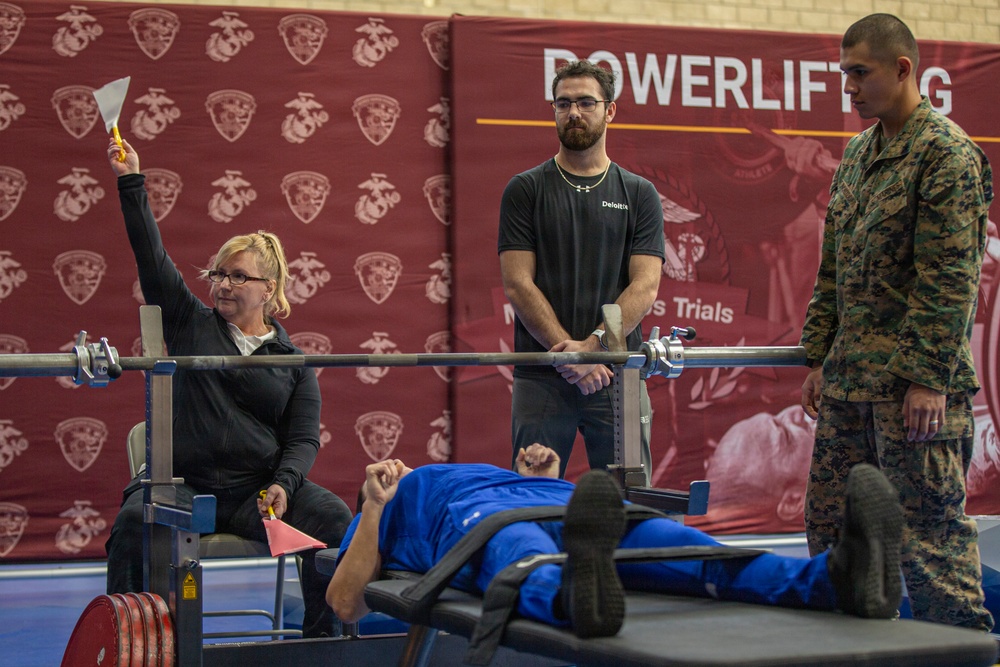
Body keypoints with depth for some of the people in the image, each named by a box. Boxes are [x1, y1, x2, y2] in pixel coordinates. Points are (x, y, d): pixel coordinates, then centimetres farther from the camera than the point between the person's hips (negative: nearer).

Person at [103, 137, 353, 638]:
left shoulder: (293, 361, 12)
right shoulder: (191, 324, 14)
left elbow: (304, 438, 7)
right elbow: (151, 256, 7)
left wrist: (283, 485, -13)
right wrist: (131, 182, 1)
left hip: (255, 488, 1)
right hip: (180, 483, 0)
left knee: (334, 519, -25)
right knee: (135, 521, -33)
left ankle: (328, 637, -16)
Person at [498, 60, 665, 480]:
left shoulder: (638, 194, 10)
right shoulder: (525, 190, 7)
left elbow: (645, 286, 0)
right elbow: (517, 284, -2)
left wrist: (593, 344, -15)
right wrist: (567, 350, -14)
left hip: (617, 376, 1)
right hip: (541, 378, -1)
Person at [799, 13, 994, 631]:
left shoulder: (946, 152, -10)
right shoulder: (859, 152, 16)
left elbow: (951, 278, -16)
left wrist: (928, 377, -19)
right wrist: (820, 358, 16)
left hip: (914, 388, -9)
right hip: (849, 382, 9)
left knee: (930, 532, -5)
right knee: (830, 527, 12)